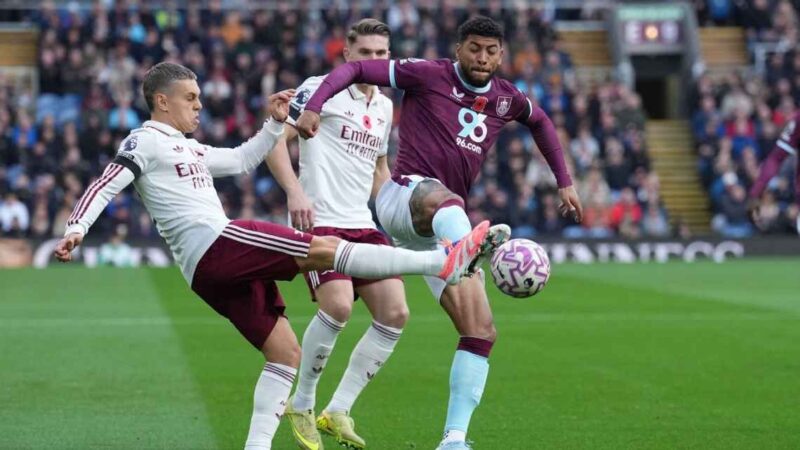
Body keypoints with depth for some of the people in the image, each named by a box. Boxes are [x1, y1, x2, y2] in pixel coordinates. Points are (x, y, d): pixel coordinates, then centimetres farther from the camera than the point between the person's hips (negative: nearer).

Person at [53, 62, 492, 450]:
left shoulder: (188, 148, 28)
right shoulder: (144, 142, 2)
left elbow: (241, 160, 37)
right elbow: (105, 186, -8)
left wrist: (275, 123, 29)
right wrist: (76, 228, -23)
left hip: (218, 270, 11)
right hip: (215, 244, -11)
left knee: (285, 353, 8)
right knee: (326, 249, -16)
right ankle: (443, 262, -20)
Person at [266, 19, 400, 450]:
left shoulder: (384, 107, 18)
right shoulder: (320, 89, -3)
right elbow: (274, 138, -7)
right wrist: (294, 191, -20)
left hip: (363, 224, 8)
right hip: (320, 221, -7)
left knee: (395, 313, -4)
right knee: (338, 305, -26)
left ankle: (337, 411, 5)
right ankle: (301, 406, -5)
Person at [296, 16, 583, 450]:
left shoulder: (505, 99, 15)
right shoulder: (429, 75, -1)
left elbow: (540, 121, 37)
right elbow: (354, 69, -3)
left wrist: (564, 181, 34)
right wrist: (313, 106, -19)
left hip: (441, 231, 7)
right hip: (404, 194, -7)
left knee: (481, 331, -3)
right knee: (446, 201, -45)